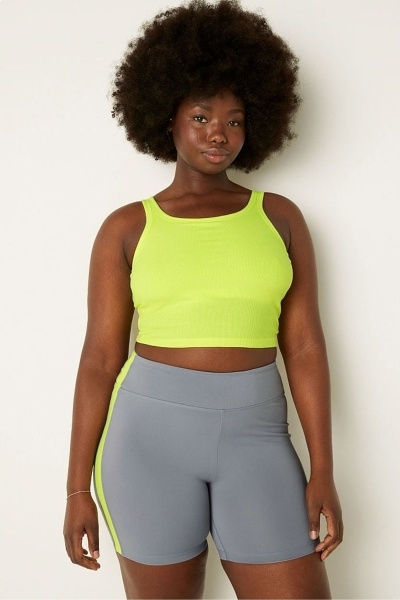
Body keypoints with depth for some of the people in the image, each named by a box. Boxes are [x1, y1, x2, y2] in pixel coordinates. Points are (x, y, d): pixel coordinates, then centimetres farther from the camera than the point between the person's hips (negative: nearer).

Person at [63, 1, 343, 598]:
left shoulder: (279, 216, 6)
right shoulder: (126, 229, 2)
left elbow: (304, 345, 3)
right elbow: (100, 357, 2)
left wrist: (323, 472, -3)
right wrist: (78, 488, 1)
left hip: (254, 435, 2)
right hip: (152, 430, -1)